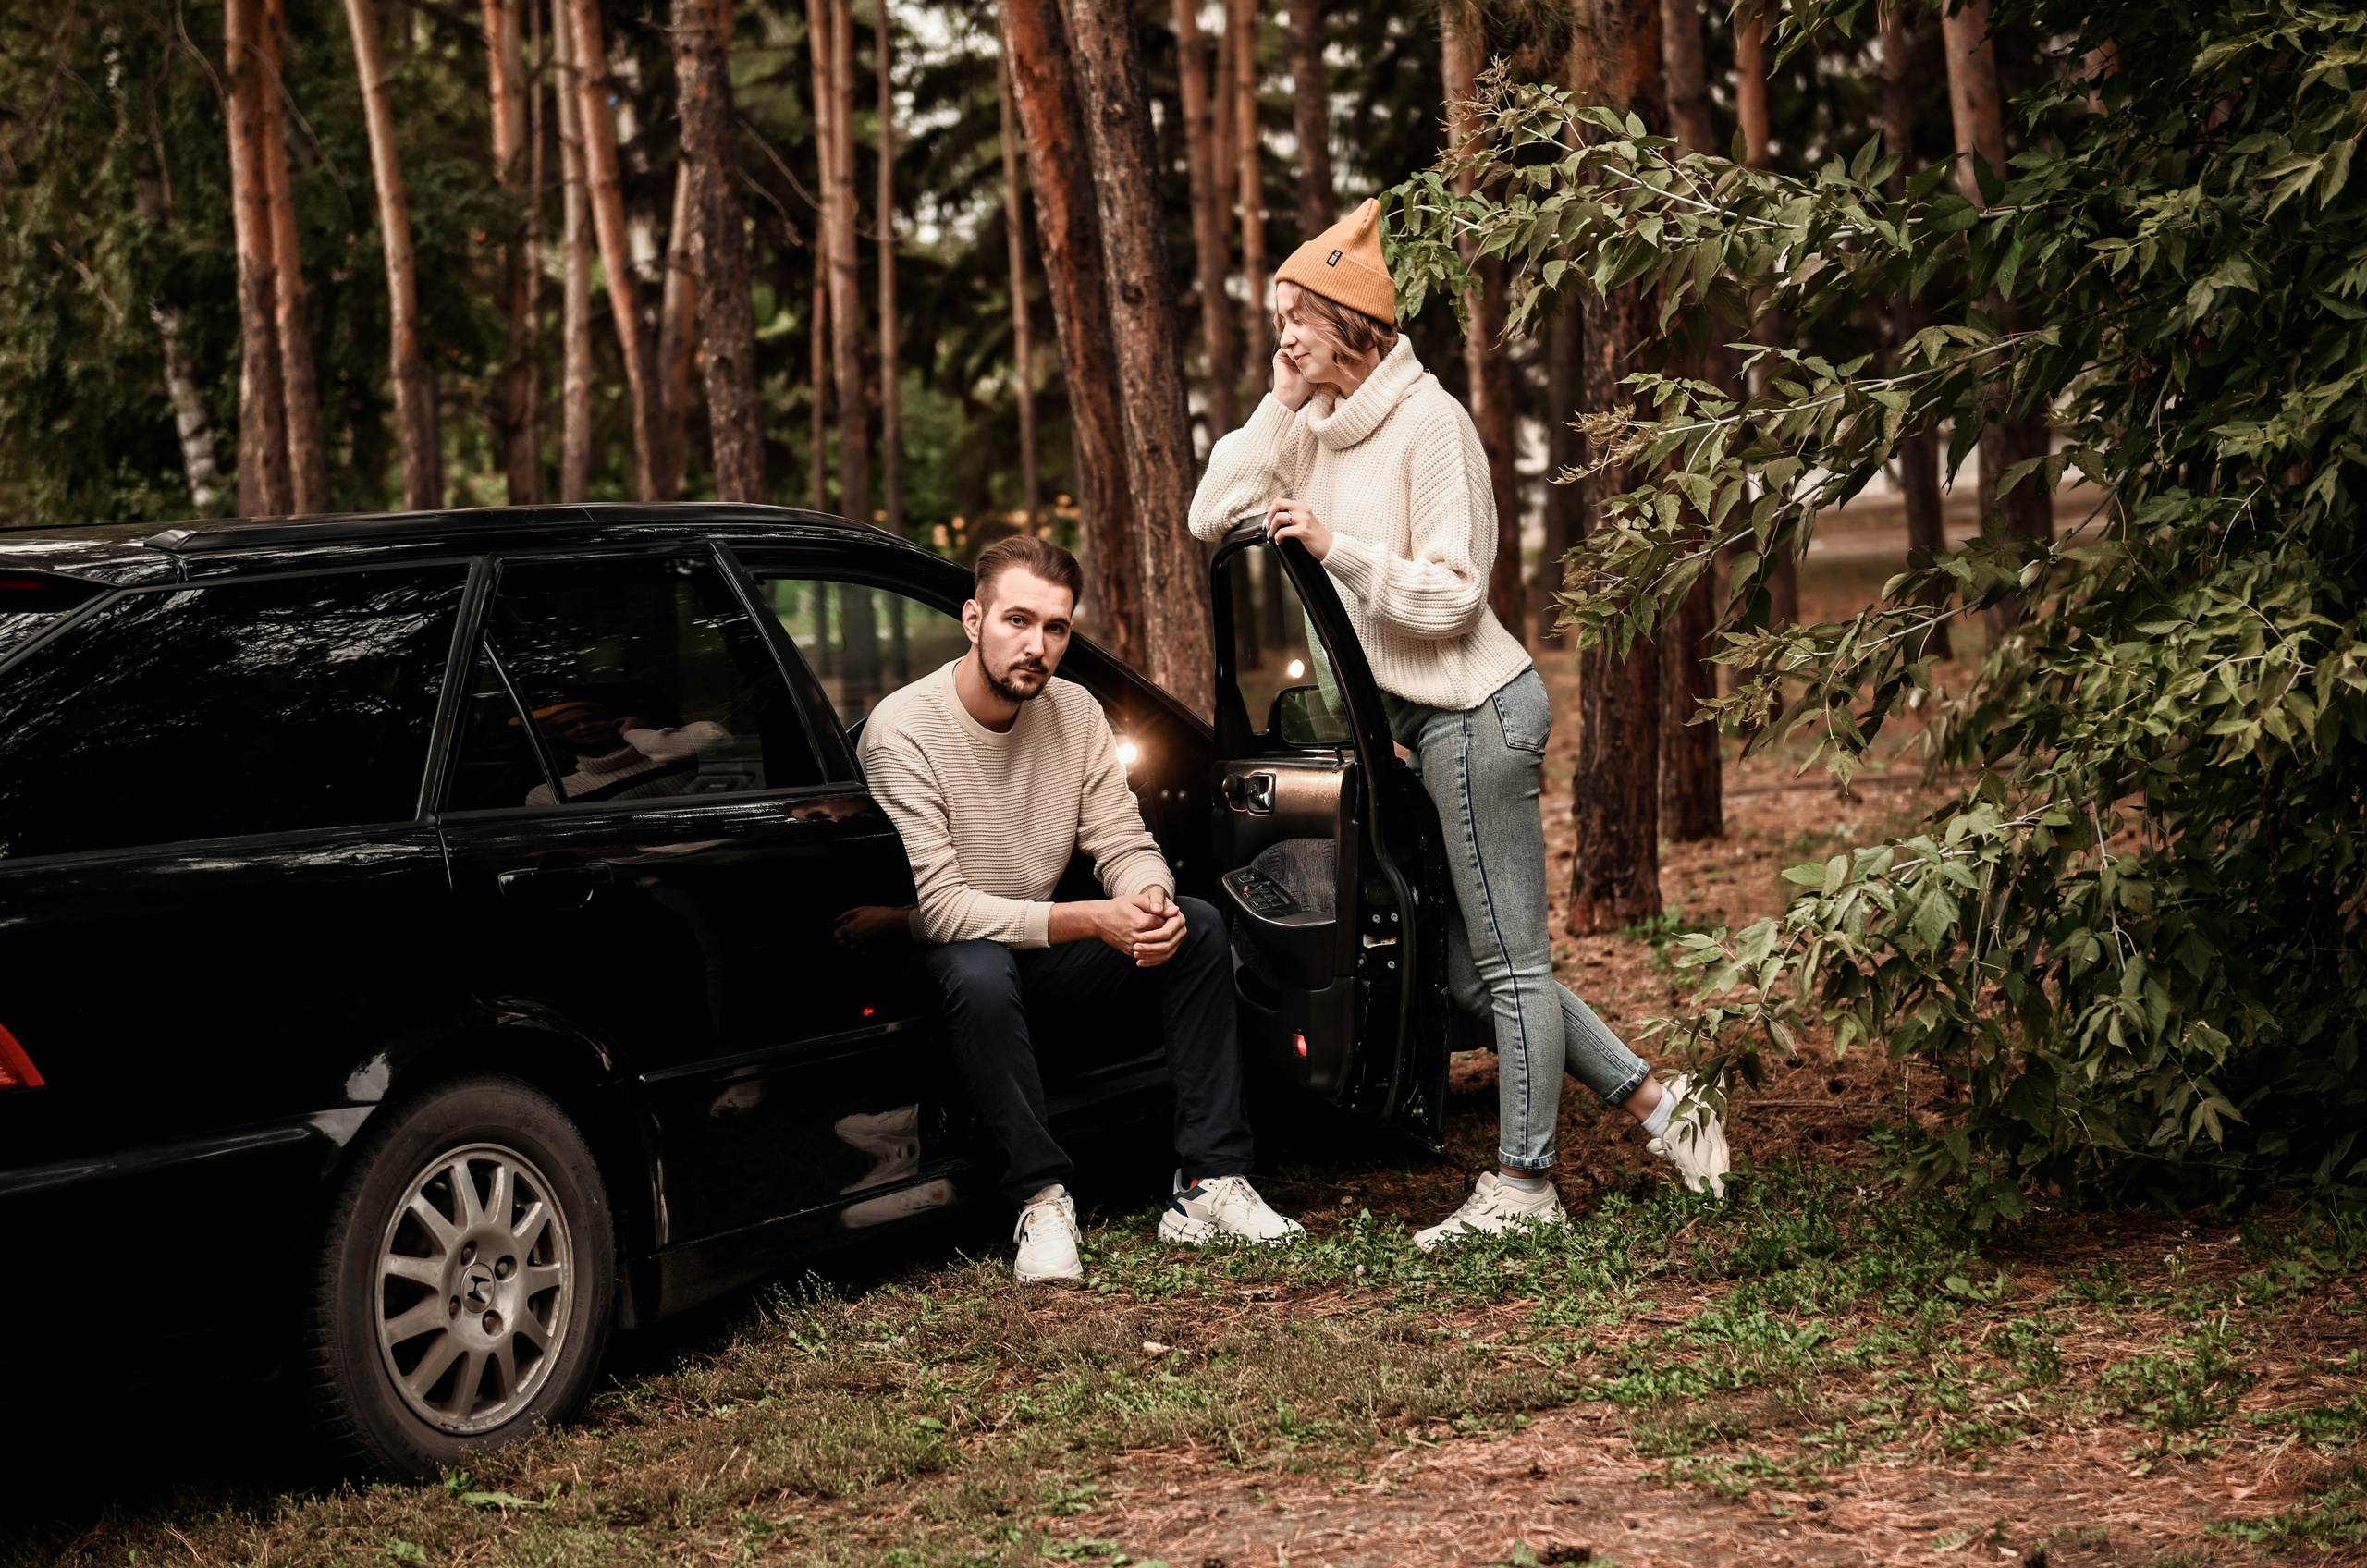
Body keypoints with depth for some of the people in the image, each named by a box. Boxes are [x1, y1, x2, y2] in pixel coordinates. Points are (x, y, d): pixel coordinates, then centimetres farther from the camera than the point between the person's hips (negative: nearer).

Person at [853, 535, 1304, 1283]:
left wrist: (1152, 900, -28)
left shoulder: (1075, 711, -2)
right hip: (938, 961, -6)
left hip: (1040, 948, 6)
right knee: (978, 972, -39)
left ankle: (1211, 1182, -14)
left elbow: (1126, 847, -1)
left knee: (1195, 927, -13)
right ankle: (1042, 1200, -27)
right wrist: (1093, 921, -34)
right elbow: (940, 907, -27)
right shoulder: (902, 730, -21)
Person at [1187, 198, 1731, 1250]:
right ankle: (1655, 1102, 19)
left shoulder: (1428, 422, -13)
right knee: (1478, 976, 11)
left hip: (1473, 709, -9)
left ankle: (1523, 1185, 6)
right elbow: (1213, 517, 4)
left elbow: (1450, 596, -16)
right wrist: (1280, 403, 0)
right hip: (1419, 719, 9)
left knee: (1509, 965, -1)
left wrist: (1335, 547, -21)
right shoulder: (1316, 428, 10)